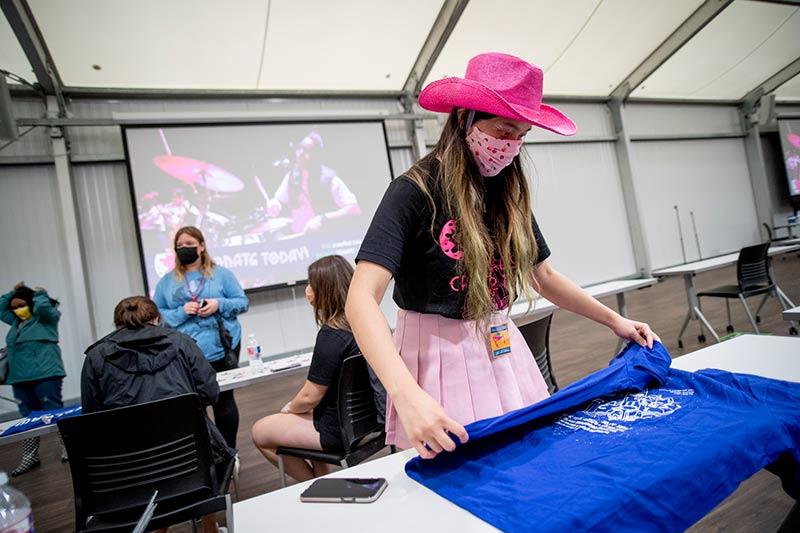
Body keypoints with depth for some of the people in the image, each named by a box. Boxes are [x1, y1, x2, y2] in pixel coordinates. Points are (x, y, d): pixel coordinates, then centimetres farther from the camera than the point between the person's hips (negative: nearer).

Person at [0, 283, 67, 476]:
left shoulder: (46, 317, 0)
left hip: (45, 375, -7)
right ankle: (29, 458, 17)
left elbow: (42, 306, -19)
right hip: (20, 379, 7)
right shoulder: (17, 322, 20)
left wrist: (39, 293, 0)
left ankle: (68, 446, 9)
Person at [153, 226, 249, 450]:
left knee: (223, 400, 8)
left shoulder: (221, 274, 7)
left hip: (221, 349, -1)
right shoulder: (166, 282, 10)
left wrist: (220, 304, -13)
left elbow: (243, 302, 4)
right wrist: (182, 312, -11)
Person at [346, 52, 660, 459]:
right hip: (440, 356, -6)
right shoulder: (416, 190, -16)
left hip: (503, 352, 6)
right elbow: (361, 299, -26)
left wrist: (615, 320, 12)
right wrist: (406, 395, -39)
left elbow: (544, 277, 16)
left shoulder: (508, 194, 5)